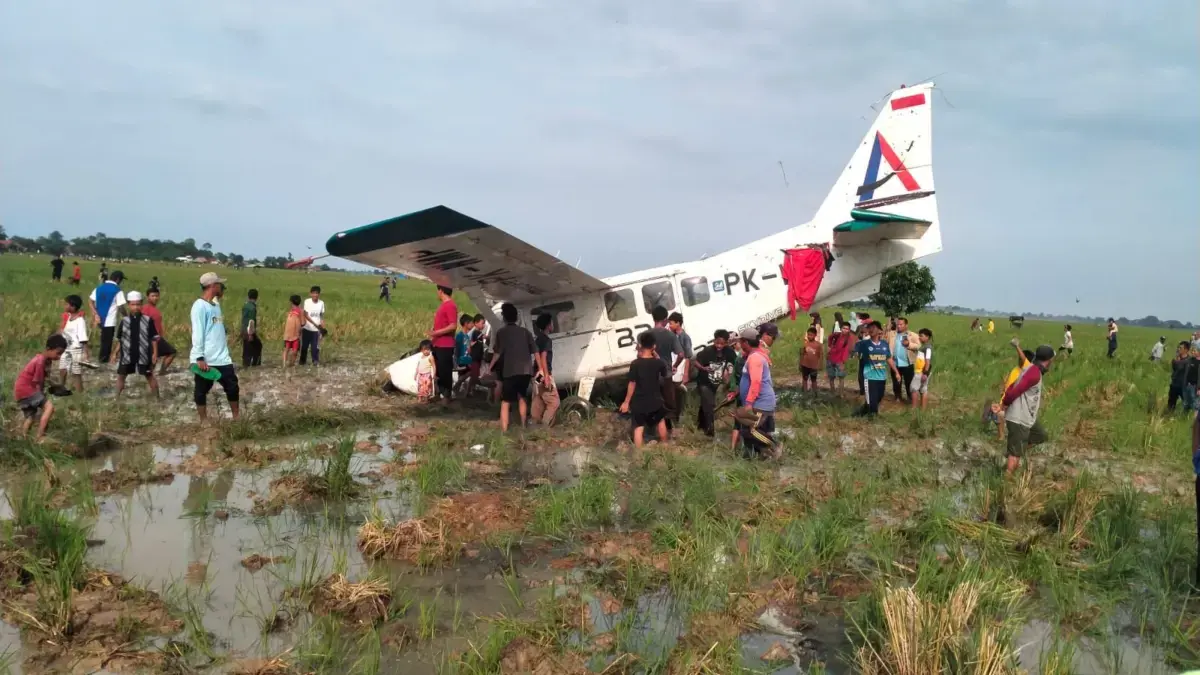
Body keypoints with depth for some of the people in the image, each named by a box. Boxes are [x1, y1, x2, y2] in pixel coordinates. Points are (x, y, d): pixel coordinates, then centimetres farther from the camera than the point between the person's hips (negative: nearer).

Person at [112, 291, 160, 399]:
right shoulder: (124, 320, 1)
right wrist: (115, 353, 6)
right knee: (121, 376, 10)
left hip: (143, 354, -3)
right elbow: (119, 340, 9)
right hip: (127, 355, 3)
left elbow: (154, 338, -2)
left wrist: (155, 353, -6)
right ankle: (117, 398, 21)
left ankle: (157, 398, 13)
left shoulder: (148, 320, -5)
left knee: (150, 376, 7)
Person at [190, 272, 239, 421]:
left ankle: (237, 417, 22)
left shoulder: (216, 304, 12)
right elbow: (197, 333, -16)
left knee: (232, 386, 10)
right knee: (201, 391, 7)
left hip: (222, 358, 8)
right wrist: (199, 357, -18)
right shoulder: (200, 305, -12)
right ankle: (204, 422, 16)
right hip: (205, 360, -7)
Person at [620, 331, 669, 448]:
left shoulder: (635, 364, -17)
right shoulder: (659, 362, -10)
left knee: (639, 428, 4)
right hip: (655, 401, 3)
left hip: (639, 403, -3)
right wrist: (657, 357, 9)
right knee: (660, 421, 26)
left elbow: (632, 384, -13)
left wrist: (626, 402, -2)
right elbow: (666, 375, 10)